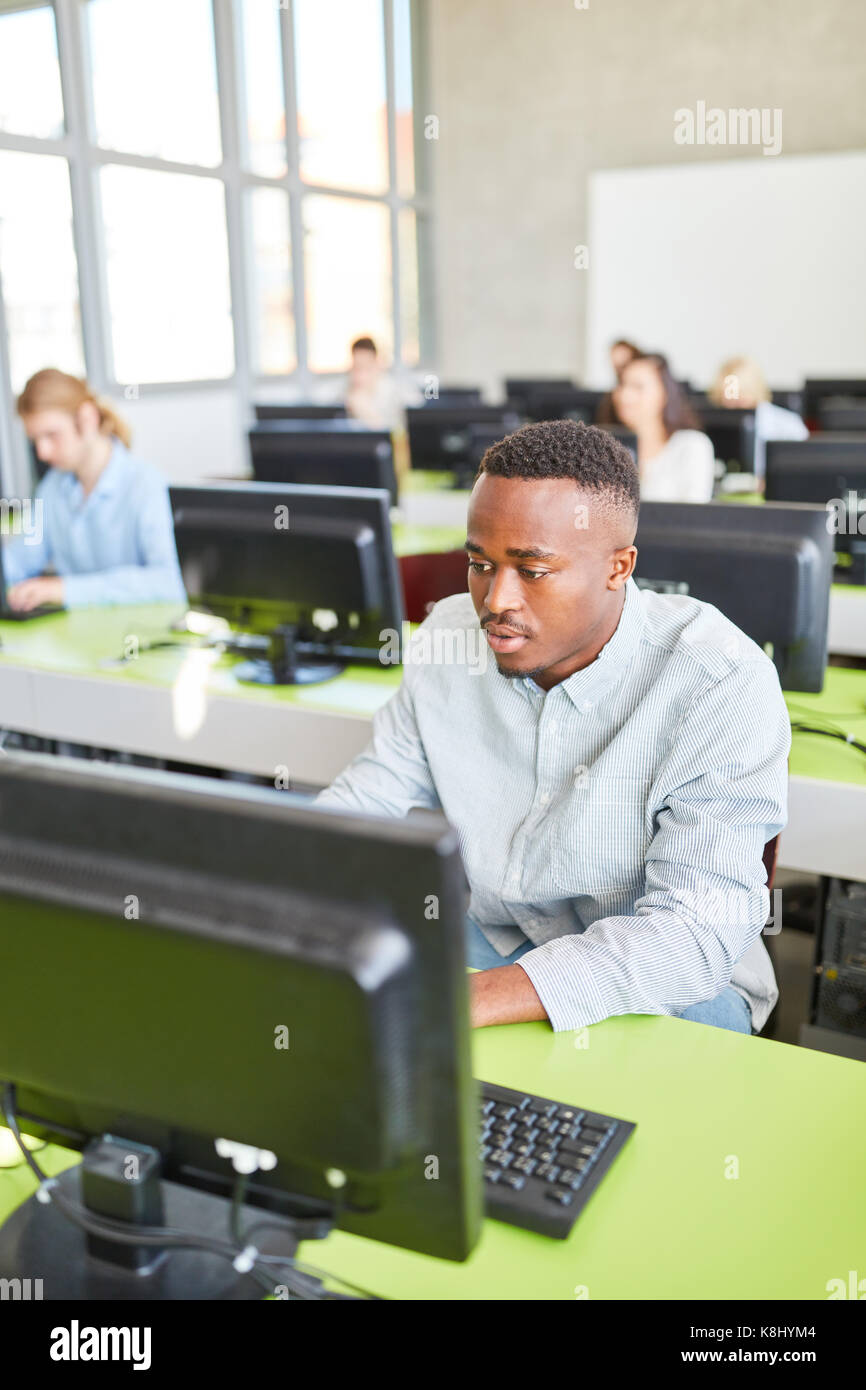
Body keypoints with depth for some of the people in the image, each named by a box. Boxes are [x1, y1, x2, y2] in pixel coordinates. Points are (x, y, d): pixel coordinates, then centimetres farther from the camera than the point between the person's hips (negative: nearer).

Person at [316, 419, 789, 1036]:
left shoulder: (722, 684, -24)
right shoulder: (450, 634, -6)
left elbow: (695, 932, -30)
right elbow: (365, 800, 0)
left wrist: (464, 1002, -43)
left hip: (671, 982, -4)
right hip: (490, 935, 5)